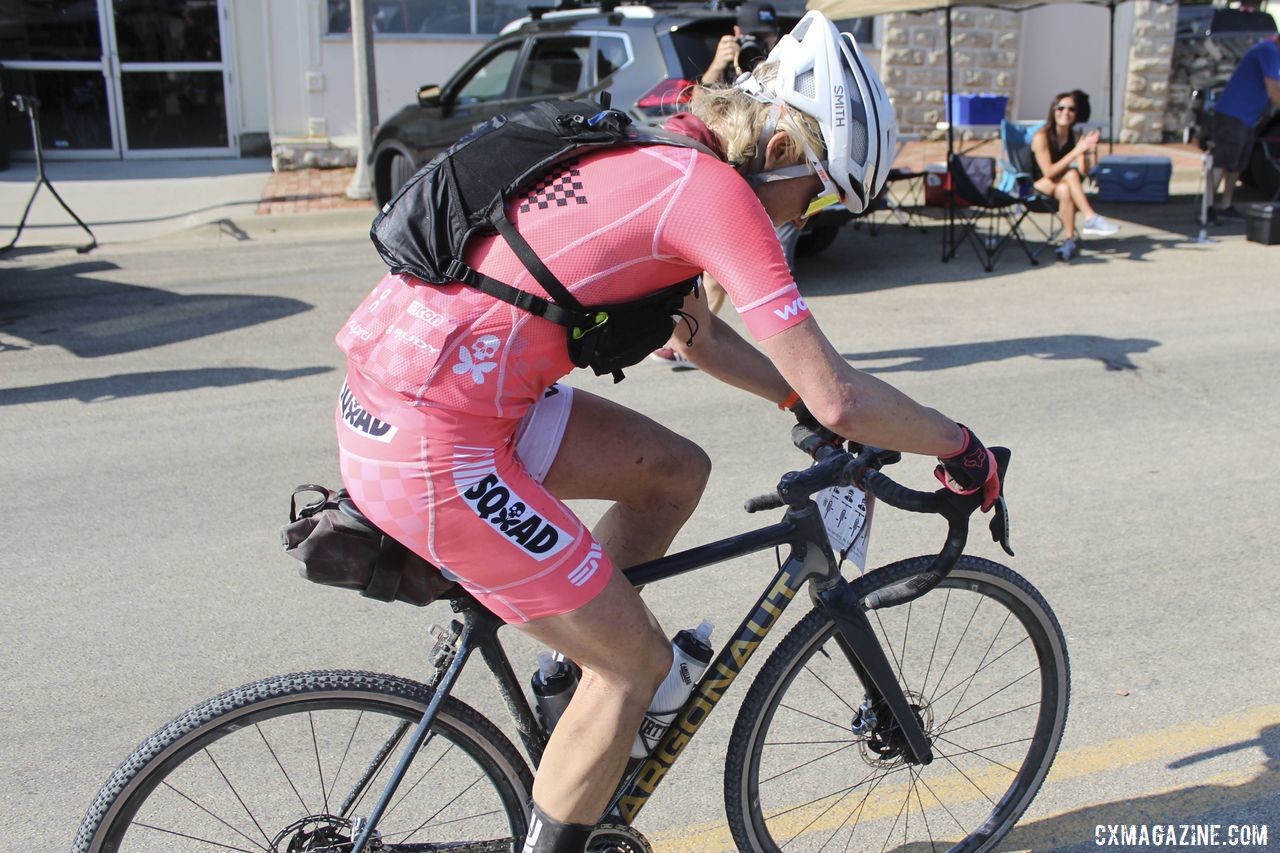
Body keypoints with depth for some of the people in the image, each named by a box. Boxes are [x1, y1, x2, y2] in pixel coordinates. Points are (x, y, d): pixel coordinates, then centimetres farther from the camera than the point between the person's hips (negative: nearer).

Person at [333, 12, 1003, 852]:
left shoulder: (652, 151, 14)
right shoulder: (715, 189, -15)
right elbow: (837, 396, -16)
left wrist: (804, 402, 24)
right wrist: (960, 448, 0)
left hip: (398, 380, 9)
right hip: (432, 449, -9)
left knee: (677, 472, 17)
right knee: (639, 664, 4)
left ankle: (572, 667, 28)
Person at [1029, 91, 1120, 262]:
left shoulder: (1075, 136, -1)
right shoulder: (1041, 136, -15)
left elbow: (1085, 171, -9)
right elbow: (1048, 172, -23)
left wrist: (1091, 150, -26)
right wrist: (1076, 151, -30)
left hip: (1062, 184, 4)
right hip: (1037, 185, -3)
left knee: (1065, 190, -34)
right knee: (1071, 173, -31)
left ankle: (1069, 239, -33)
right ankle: (1091, 218, -36)